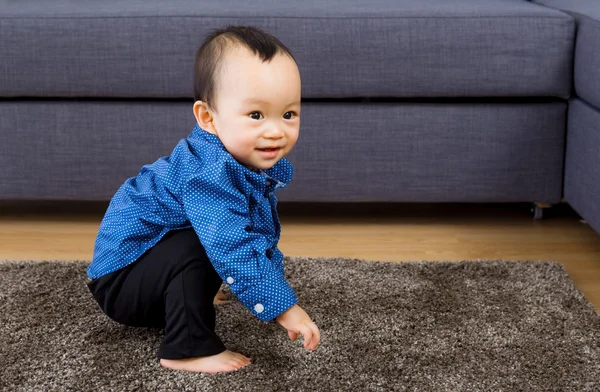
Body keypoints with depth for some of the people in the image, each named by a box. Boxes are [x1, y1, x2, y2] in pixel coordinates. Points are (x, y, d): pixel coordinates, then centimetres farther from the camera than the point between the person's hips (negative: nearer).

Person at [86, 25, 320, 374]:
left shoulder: (264, 165, -3)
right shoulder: (207, 172, -34)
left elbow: (263, 235, 13)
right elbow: (234, 250, -40)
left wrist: (274, 278, 19)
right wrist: (281, 305, -36)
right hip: (119, 278, -9)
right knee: (194, 248, -30)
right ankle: (189, 348, -19)